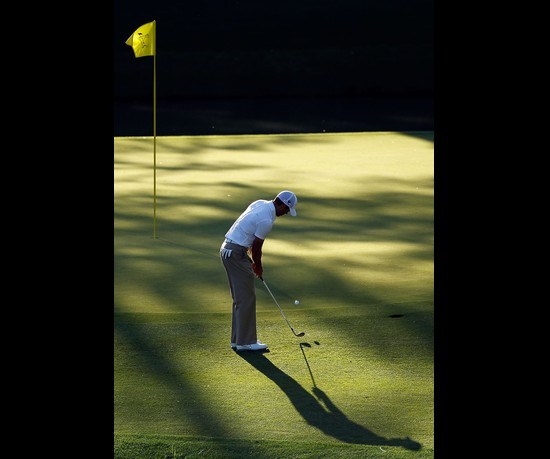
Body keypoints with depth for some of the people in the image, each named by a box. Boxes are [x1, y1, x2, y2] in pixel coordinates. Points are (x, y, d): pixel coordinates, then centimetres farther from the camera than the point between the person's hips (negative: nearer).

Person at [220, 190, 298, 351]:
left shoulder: (260, 204, 8)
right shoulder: (267, 221, -21)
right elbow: (256, 248, -10)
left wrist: (253, 262, 17)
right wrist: (258, 266, 8)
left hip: (227, 249, 10)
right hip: (236, 253, -10)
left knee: (241, 298, 15)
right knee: (246, 297, -4)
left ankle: (238, 338, 19)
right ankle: (245, 341, 0)